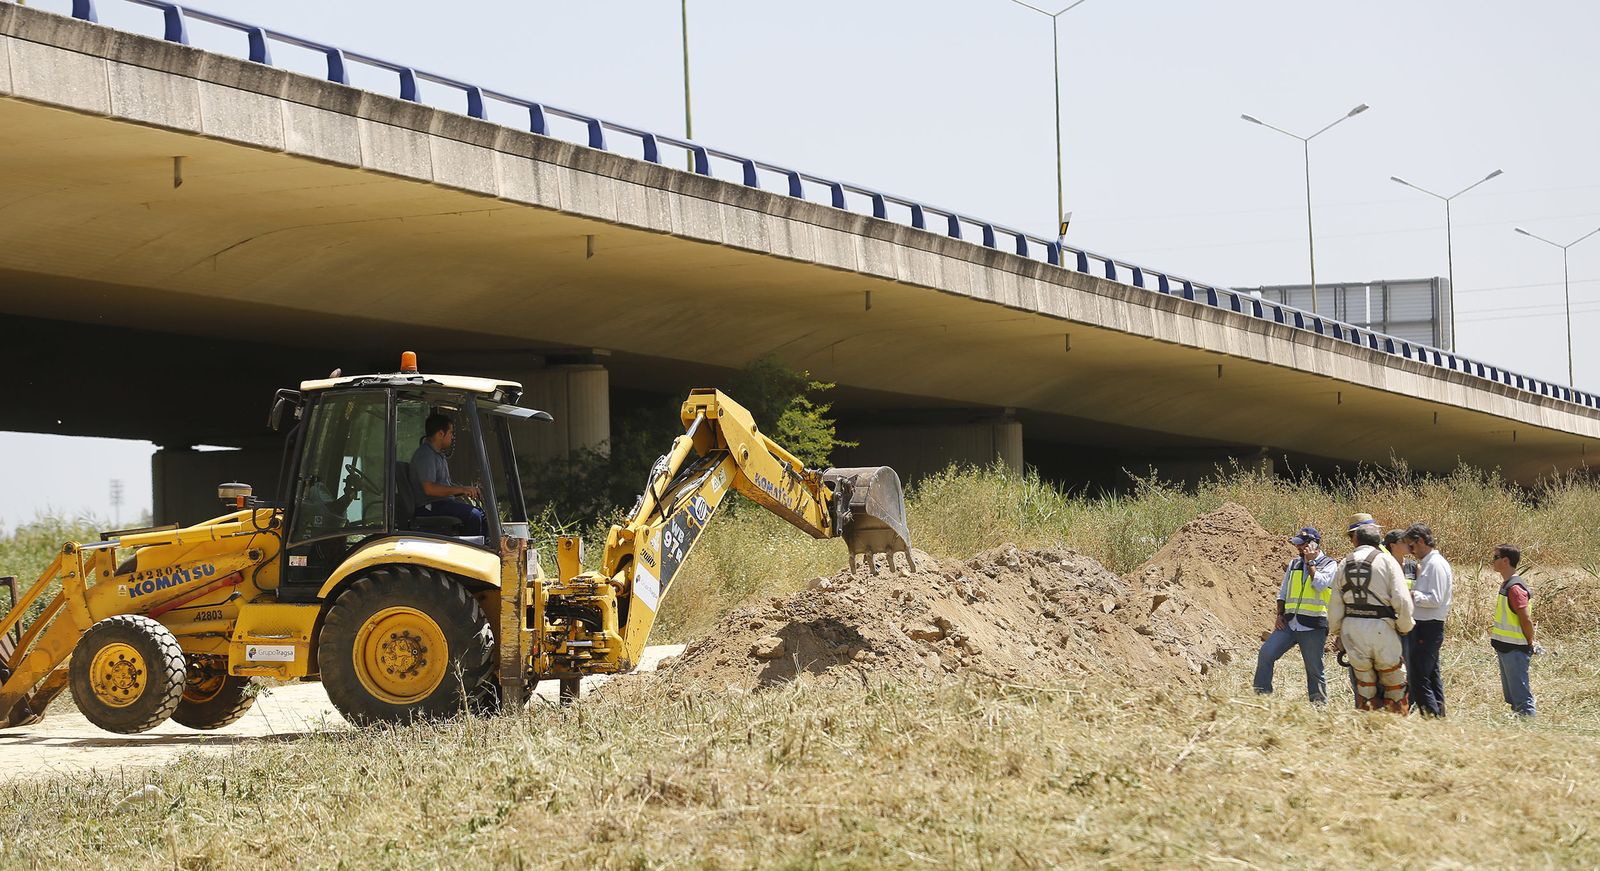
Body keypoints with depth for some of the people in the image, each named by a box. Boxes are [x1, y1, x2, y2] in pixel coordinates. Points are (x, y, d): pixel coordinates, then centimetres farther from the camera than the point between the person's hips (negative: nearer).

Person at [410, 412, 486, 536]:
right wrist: (461, 490, -20)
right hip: (429, 507, -10)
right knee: (473, 515, -24)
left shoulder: (439, 455, 20)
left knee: (482, 514, 1)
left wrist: (466, 490, 8)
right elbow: (429, 489, -24)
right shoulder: (425, 455, -14)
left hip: (444, 502, 10)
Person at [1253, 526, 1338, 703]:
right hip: (1289, 623, 5)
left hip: (1313, 627, -5)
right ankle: (1261, 694, -6)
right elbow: (1283, 592, 20)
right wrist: (1280, 614, 8)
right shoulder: (1294, 563, 17)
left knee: (1314, 669, 1)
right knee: (1265, 653, -11)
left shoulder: (1329, 564, 2)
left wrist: (1310, 562, -8)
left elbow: (1320, 584, -17)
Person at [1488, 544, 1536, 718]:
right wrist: (1496, 627, 15)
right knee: (1511, 696, 16)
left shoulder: (1515, 588, -19)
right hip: (1506, 648, 10)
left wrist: (1529, 644, -12)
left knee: (1521, 694, -6)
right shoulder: (1507, 585, 13)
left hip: (1515, 649, -10)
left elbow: (1526, 619, -21)